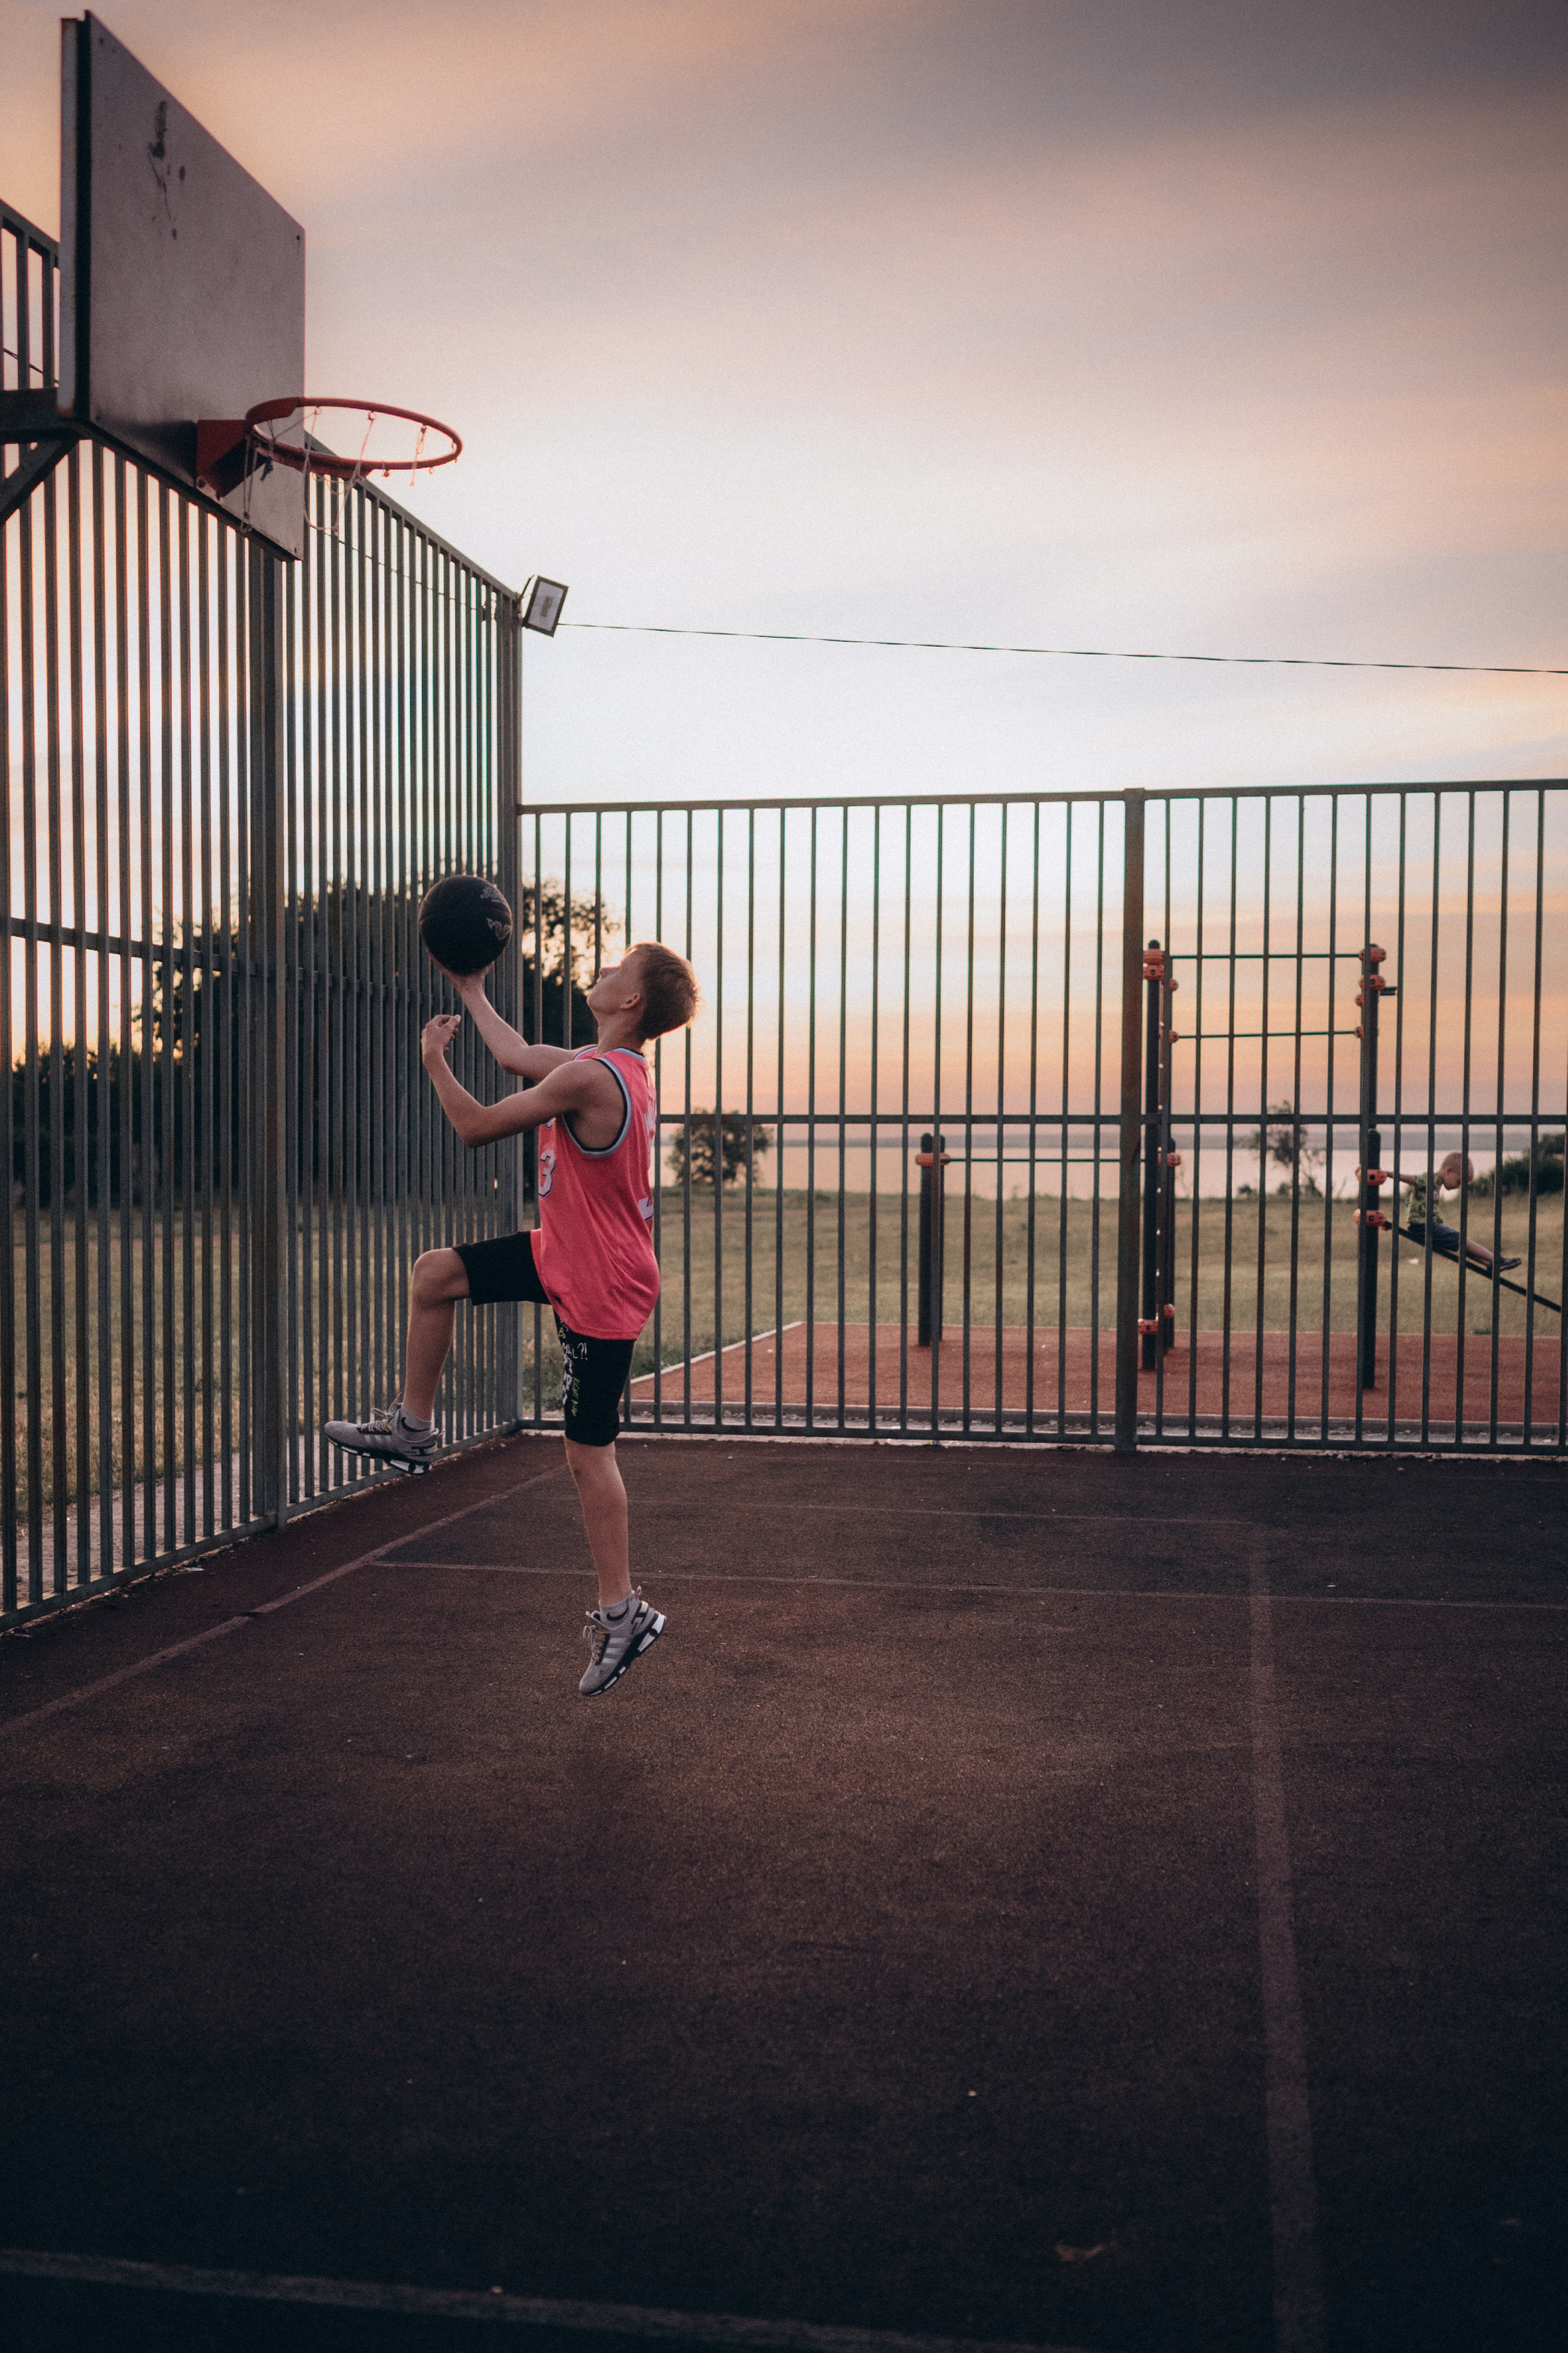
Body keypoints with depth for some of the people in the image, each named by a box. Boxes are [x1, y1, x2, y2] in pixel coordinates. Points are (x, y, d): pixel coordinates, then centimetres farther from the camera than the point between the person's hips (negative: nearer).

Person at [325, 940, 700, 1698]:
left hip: (601, 1290, -10)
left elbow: (476, 1127, -17)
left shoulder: (590, 1078, -27)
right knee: (434, 1273, 13)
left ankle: (621, 1614, 11)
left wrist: (436, 1062, -1)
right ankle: (412, 1428, 27)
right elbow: (517, 1055, 22)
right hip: (565, 1257, 10)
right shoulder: (613, 1065, 4)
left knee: (588, 1452, -1)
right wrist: (470, 989, 31)